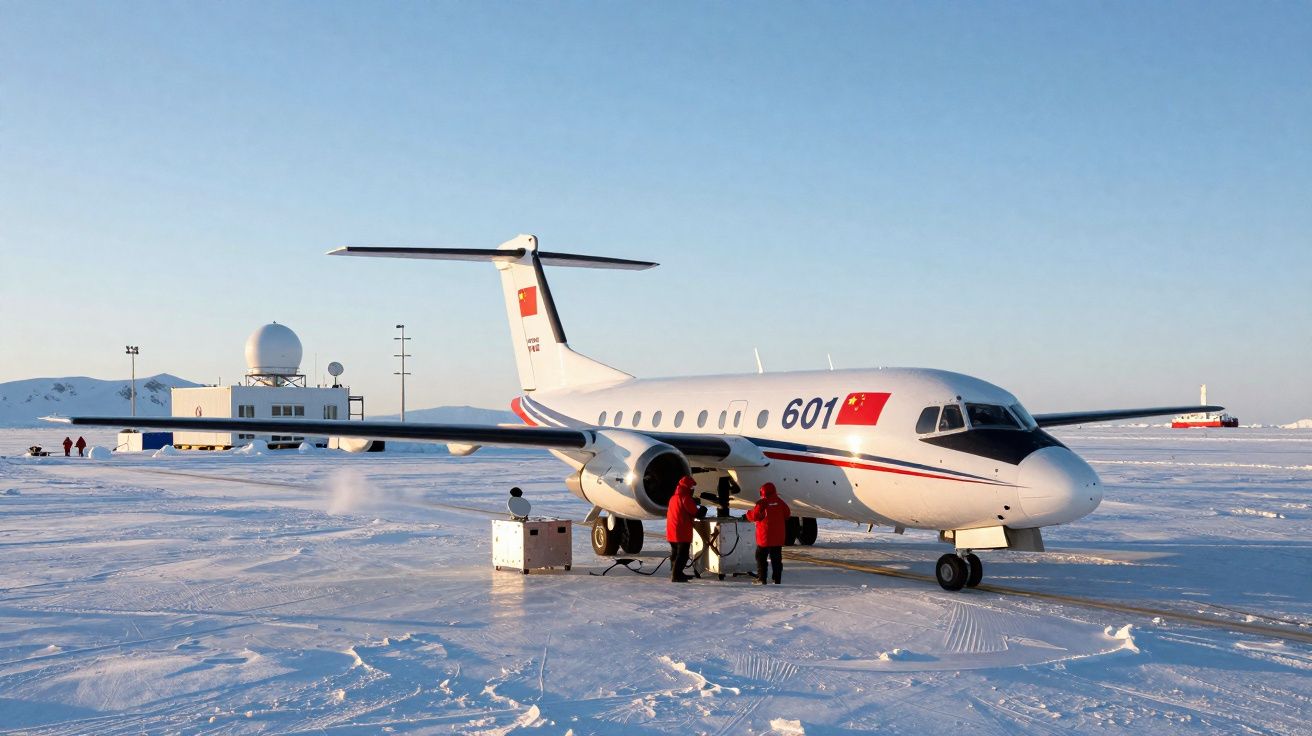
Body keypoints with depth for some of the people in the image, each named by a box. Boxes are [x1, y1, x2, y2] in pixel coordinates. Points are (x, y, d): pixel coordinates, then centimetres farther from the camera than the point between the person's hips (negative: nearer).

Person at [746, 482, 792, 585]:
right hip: (778, 537, 4)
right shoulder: (780, 502, 1)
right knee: (777, 558, 8)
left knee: (761, 557, 7)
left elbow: (754, 516, -14)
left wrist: (748, 513, 7)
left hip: (765, 537, -4)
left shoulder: (761, 503, -14)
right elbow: (787, 514, 8)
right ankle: (777, 580, 7)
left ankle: (761, 579, 5)